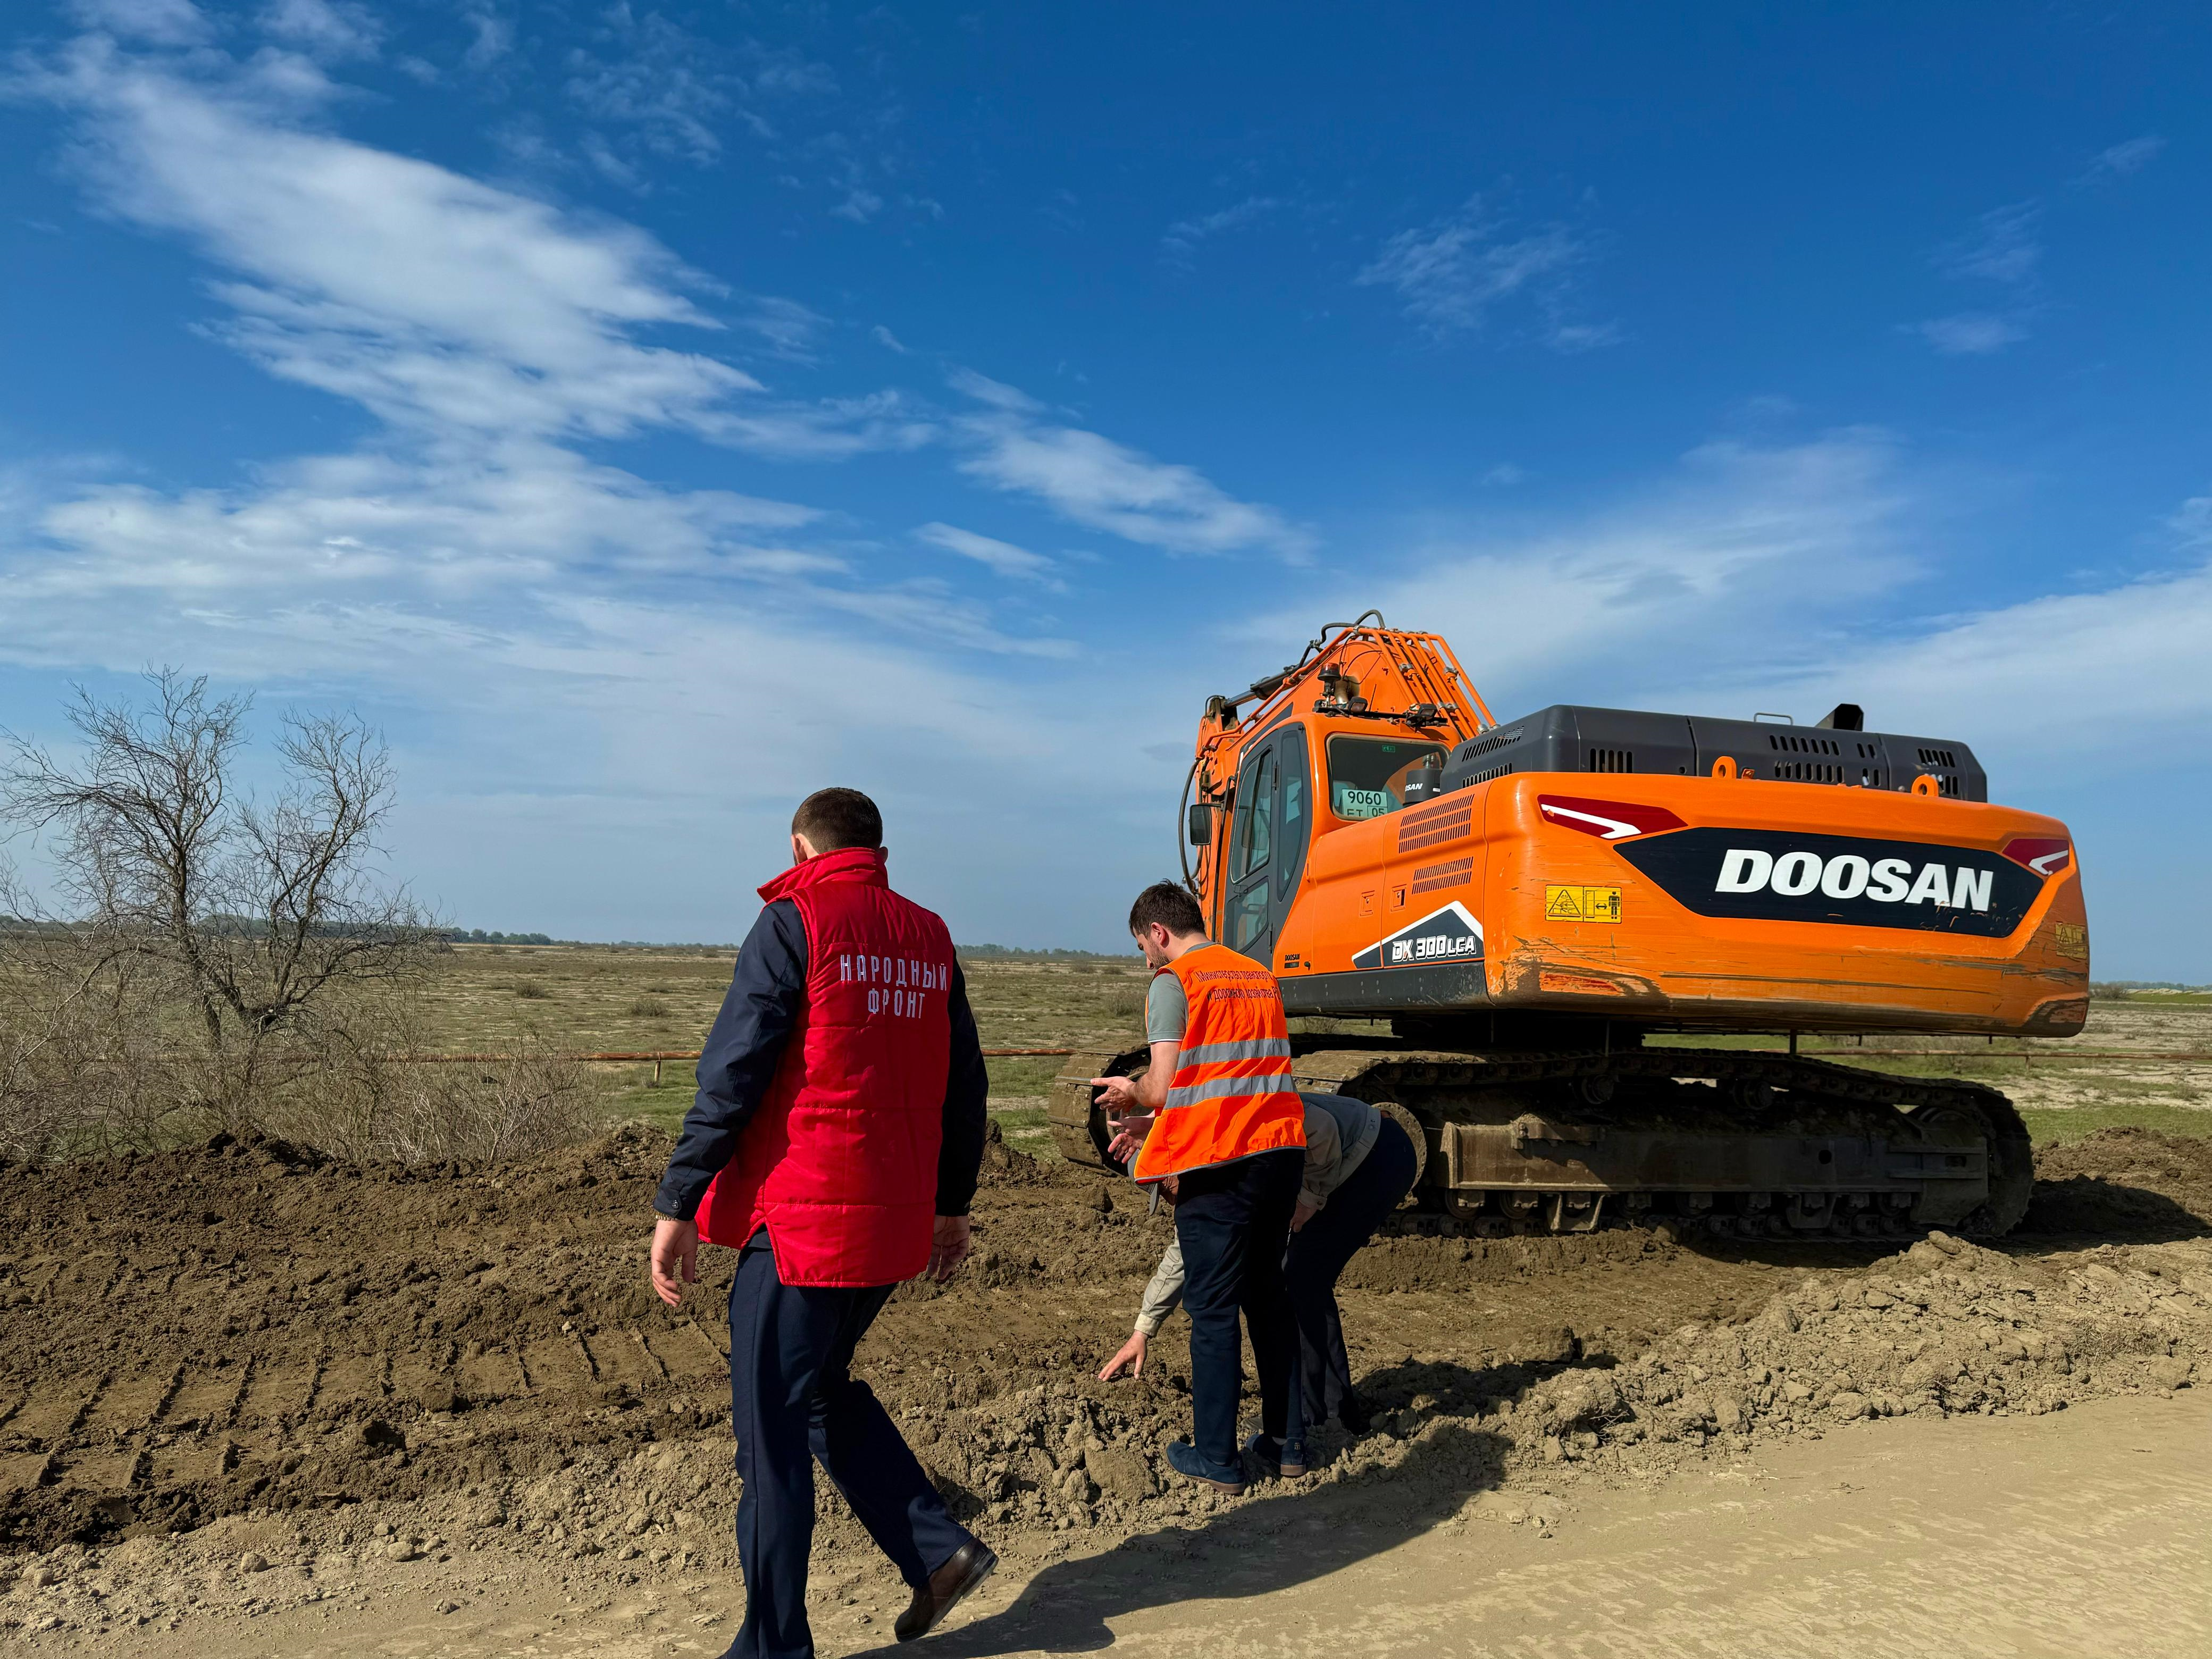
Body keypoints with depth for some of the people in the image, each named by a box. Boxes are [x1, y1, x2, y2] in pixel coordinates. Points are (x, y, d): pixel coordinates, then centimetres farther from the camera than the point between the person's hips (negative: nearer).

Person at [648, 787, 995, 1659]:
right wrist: (952, 1204, 22)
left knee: (773, 1428, 7)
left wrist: (678, 1204, -7)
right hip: (896, 1222, 7)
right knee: (824, 1388, 24)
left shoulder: (792, 924, -8)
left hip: (799, 1218, -6)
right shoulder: (929, 938, 10)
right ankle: (937, 1545, 18)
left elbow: (730, 1073, -13)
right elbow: (965, 1087, 14)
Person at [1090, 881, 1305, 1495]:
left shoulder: (1173, 982, -5)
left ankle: (1217, 1457, 11)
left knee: (1213, 1310, 3)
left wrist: (1130, 1093, 10)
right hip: (1281, 1151, 7)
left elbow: (1163, 1086, -12)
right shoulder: (1260, 976, 16)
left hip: (1217, 1166, -7)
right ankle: (1282, 1437, 26)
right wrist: (1154, 1123, 20)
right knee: (1268, 1295, 18)